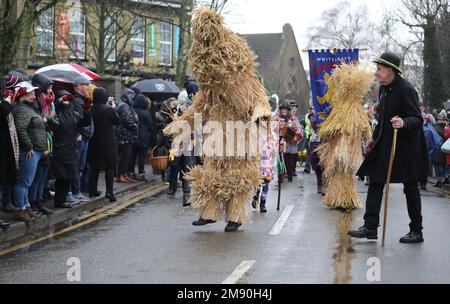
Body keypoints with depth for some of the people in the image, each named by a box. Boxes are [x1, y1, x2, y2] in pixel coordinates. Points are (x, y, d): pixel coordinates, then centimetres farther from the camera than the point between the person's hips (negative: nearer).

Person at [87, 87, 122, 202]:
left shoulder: (91, 110, -7)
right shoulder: (109, 110, -16)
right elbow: (118, 121, -3)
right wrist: (114, 108, 9)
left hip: (94, 142, 4)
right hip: (108, 142, -4)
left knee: (95, 167, 17)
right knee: (110, 167, 4)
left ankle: (93, 191, 22)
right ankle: (109, 192, -6)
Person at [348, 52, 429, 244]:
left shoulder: (405, 90, -17)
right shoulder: (384, 88, 9)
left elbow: (417, 118, -21)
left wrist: (404, 123, -40)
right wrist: (375, 138, 23)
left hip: (406, 147, -8)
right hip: (385, 145, 8)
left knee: (410, 188, 3)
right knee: (375, 184, 4)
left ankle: (416, 232, 15)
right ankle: (370, 228, 6)